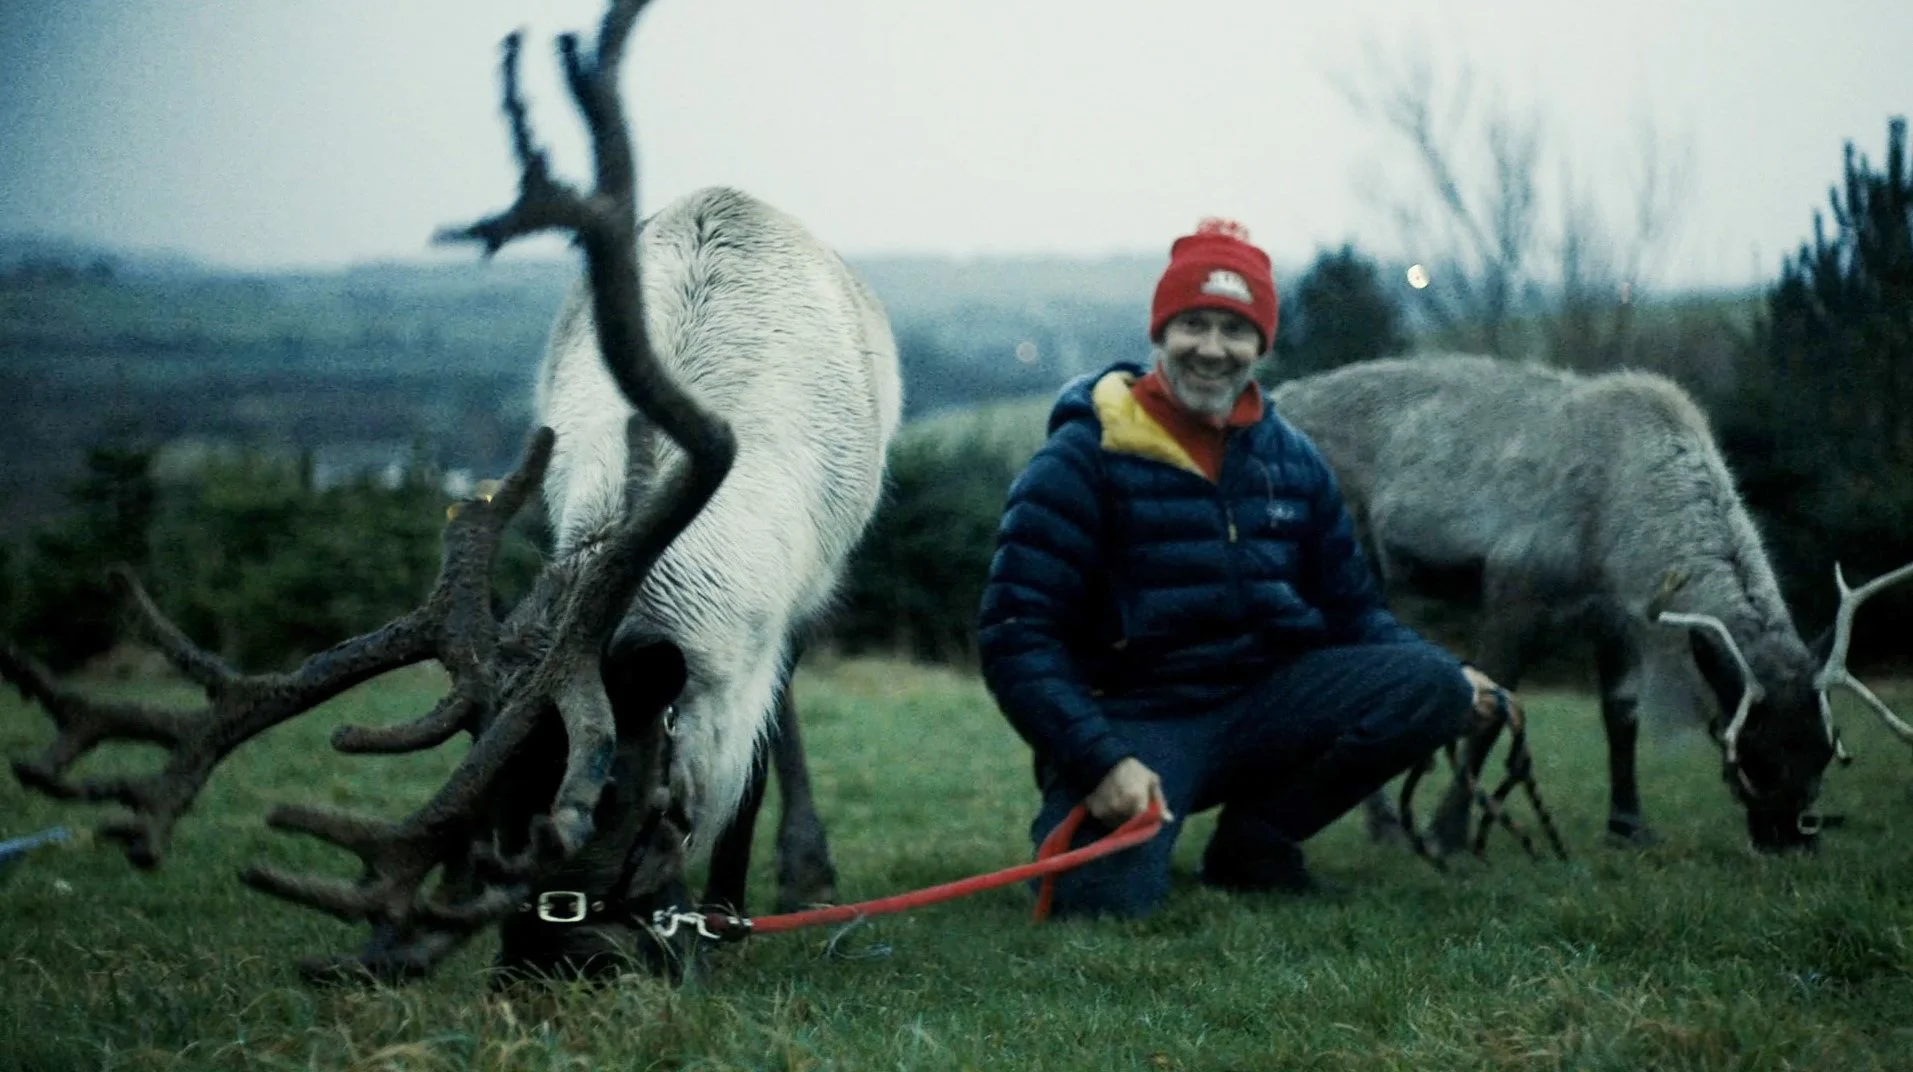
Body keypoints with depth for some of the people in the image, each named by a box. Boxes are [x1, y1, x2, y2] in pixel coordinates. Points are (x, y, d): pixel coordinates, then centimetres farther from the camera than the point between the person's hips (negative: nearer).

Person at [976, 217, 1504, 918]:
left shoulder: (1293, 461, 10)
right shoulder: (1084, 459, -7)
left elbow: (1352, 611, 18)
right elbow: (1015, 636, -12)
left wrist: (1451, 677, 0)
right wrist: (1099, 762, -24)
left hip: (1265, 704, 5)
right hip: (1135, 720, -5)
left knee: (1433, 686, -17)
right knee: (1101, 896, -32)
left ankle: (1254, 839, 0)